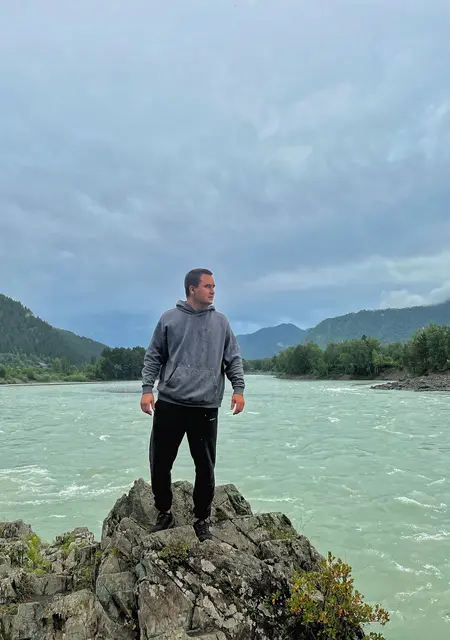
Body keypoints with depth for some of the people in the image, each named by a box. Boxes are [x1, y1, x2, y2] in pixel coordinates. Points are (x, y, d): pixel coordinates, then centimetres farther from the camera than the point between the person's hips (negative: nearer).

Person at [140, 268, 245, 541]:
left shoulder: (221, 322, 7)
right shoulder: (169, 319, 4)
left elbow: (233, 359, 8)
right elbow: (154, 357, 6)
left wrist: (238, 388, -3)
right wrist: (147, 389, -3)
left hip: (206, 407, 1)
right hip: (169, 404, 0)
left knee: (206, 468, 6)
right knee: (160, 465, 8)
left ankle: (202, 520, 24)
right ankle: (165, 513, 29)